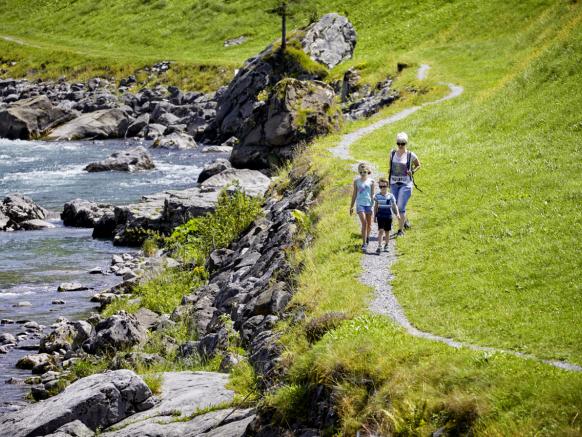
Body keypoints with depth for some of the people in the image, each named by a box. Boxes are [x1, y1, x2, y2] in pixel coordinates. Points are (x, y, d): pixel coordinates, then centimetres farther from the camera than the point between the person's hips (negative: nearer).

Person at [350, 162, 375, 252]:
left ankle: (367, 236, 41)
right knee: (364, 223, -14)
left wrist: (374, 206, 0)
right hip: (360, 204, -1)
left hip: (369, 204, 1)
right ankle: (364, 244, -13)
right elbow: (354, 194, 9)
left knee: (369, 225, 10)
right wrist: (351, 206, 10)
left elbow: (372, 194, 4)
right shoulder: (356, 181, 3)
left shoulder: (371, 181, 2)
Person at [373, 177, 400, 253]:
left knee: (387, 232, 9)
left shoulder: (390, 196, -3)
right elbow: (376, 207, 9)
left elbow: (394, 206, -1)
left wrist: (397, 213, -12)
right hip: (380, 216, 0)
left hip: (388, 216, 0)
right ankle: (379, 246, -14)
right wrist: (375, 216, 10)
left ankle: (386, 246, 23)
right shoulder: (377, 196, 1)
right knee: (381, 230, -11)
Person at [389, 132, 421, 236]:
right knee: (395, 207, 13)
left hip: (405, 184, -5)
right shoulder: (392, 153, 4)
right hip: (394, 183, 5)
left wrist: (412, 172, -7)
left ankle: (401, 230, -7)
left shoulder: (411, 155, -6)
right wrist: (390, 170, 6)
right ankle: (405, 221, 42)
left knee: (401, 207, -14)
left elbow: (418, 165, 9)